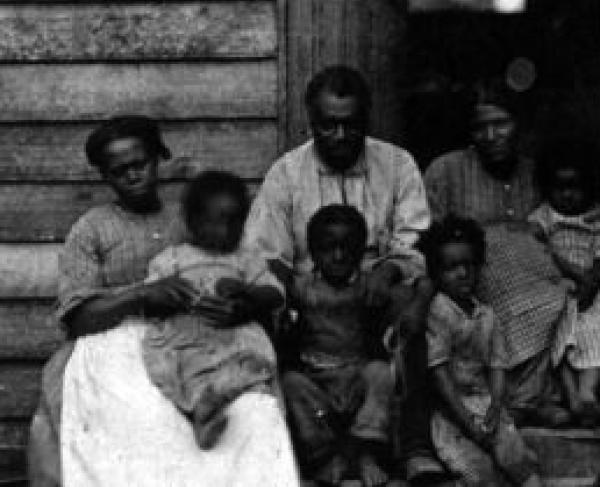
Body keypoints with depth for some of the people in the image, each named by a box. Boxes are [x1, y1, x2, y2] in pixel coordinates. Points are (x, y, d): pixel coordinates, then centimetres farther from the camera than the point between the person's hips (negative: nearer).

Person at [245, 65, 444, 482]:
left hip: (383, 297, 0)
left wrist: (391, 268, -24)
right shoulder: (285, 174, 4)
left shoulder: (397, 165, 6)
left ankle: (418, 452, -29)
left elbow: (417, 244, -1)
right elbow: (262, 260, -1)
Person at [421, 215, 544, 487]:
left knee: (522, 462, -12)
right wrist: (468, 423, -15)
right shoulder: (436, 314, -8)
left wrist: (494, 411, -9)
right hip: (449, 411, -6)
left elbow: (497, 368, 9)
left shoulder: (486, 316, 11)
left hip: (485, 404, 6)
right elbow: (440, 375, -12)